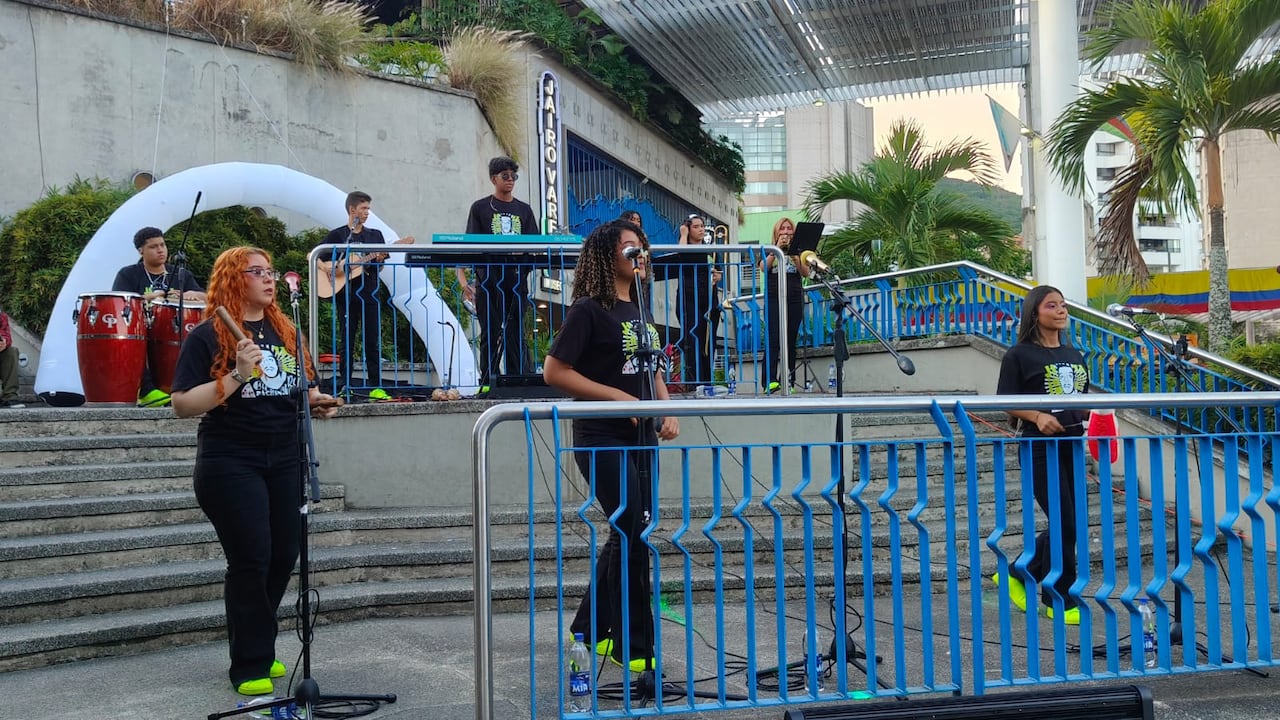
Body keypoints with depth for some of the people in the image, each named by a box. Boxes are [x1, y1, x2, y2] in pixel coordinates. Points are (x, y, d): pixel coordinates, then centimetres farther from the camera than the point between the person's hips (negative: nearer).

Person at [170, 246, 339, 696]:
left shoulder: (286, 332, 12)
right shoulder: (207, 336, -6)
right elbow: (182, 405, -12)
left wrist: (317, 401, 1)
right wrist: (236, 376, -22)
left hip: (284, 461, 6)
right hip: (231, 464, -6)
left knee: (283, 558, 9)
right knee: (251, 561, -6)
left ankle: (259, 647, 27)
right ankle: (250, 667, 7)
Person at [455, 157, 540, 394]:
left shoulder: (524, 210, 15)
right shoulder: (480, 208, 7)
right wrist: (463, 278, -10)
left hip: (516, 278, 2)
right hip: (488, 279, -2)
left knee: (515, 332, 1)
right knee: (490, 332, 0)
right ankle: (487, 382, 3)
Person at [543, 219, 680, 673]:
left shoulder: (640, 311, 14)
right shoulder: (590, 309, -9)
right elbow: (554, 371, -14)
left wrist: (667, 412, 5)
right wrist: (617, 397, -18)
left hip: (642, 440, 8)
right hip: (604, 440, -8)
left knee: (628, 537, 12)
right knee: (632, 537, -6)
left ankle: (591, 630, 27)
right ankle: (633, 646, 6)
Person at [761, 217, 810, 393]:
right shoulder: (770, 251, 12)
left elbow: (805, 273, 0)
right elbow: (764, 267, -8)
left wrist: (793, 253, -12)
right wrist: (777, 248, -14)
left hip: (794, 300, 2)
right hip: (774, 300, -2)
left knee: (790, 341, 1)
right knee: (774, 340, -15)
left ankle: (788, 382, 4)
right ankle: (770, 381, -23)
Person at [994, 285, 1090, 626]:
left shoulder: (1074, 355, 15)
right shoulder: (1020, 355, -4)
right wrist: (1037, 417, -22)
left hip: (1072, 444, 7)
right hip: (1040, 447, -7)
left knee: (1063, 524, 9)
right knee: (1064, 523, -7)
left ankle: (1016, 576, 27)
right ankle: (1061, 600, 9)